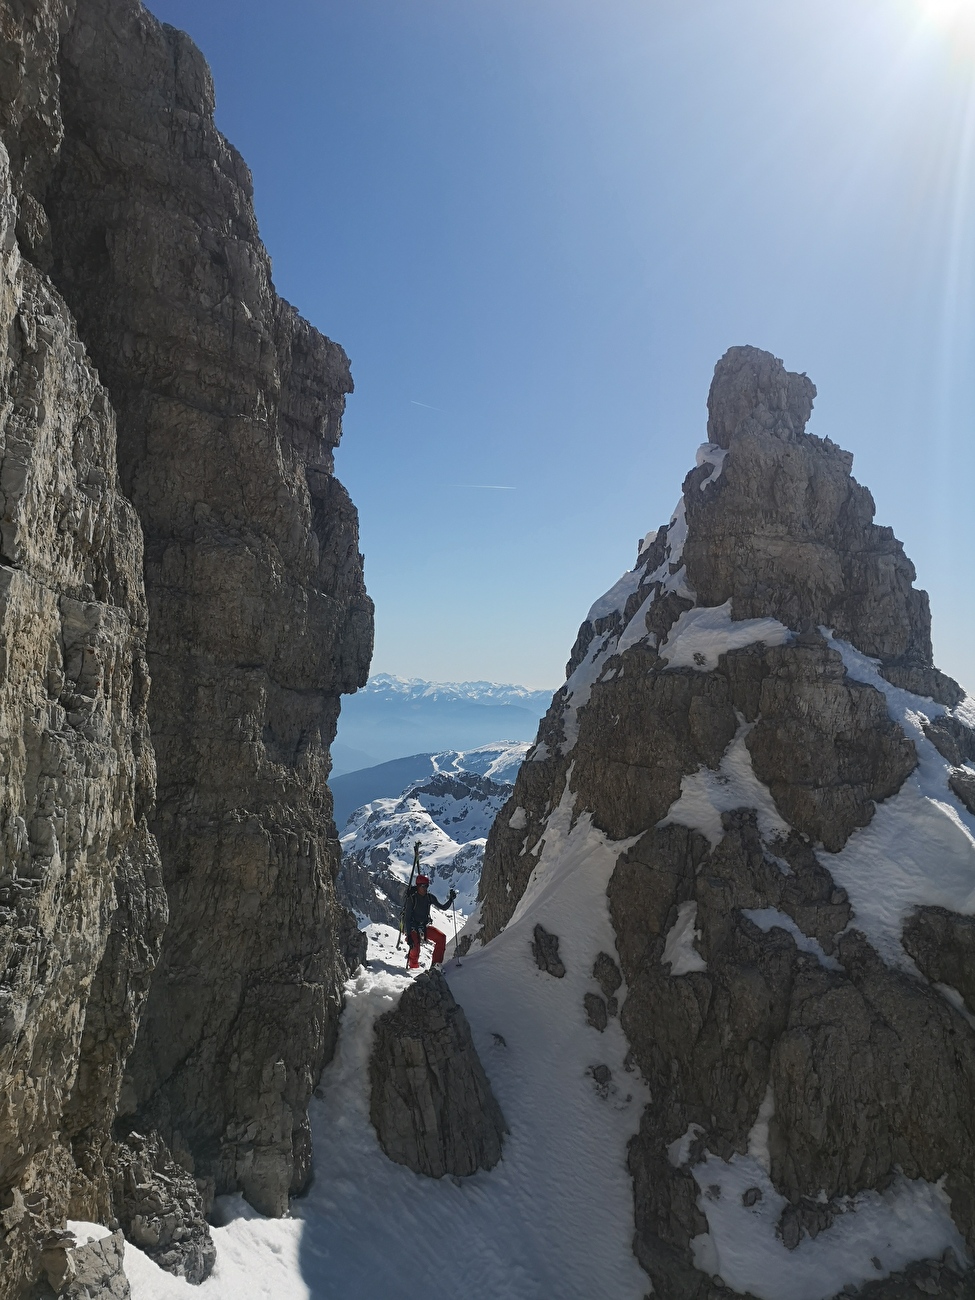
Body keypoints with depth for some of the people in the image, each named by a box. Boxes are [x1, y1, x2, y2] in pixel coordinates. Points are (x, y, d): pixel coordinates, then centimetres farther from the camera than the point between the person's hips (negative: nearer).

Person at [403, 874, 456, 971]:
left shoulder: (430, 897, 0)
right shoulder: (412, 899, -15)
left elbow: (443, 908, 6)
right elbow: (407, 918, -17)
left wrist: (451, 899, -11)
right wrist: (408, 935, -24)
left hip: (425, 927, 5)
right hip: (412, 927, -5)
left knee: (442, 937, -15)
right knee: (415, 949, -26)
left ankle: (436, 965, -10)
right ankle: (413, 967, 5)